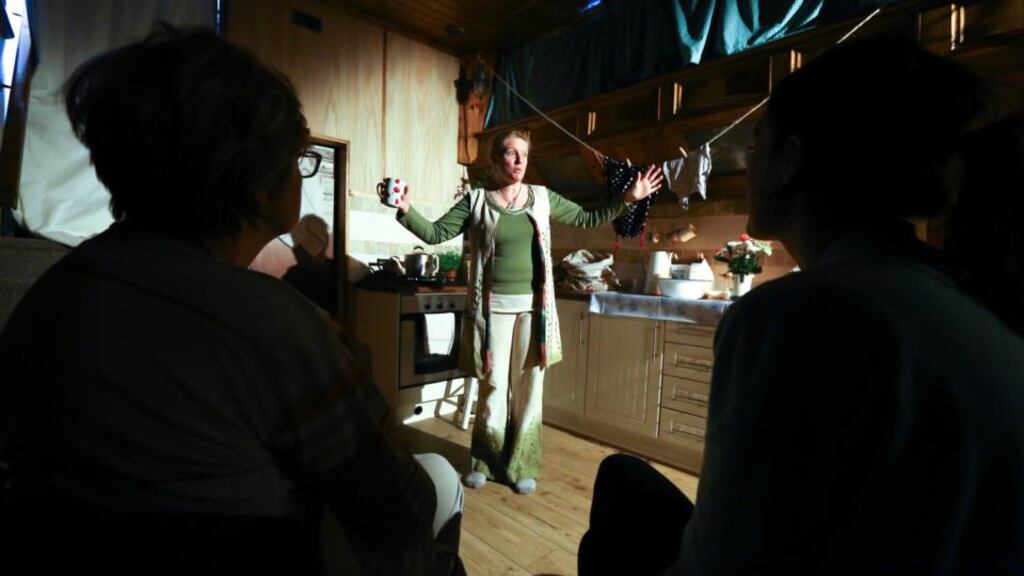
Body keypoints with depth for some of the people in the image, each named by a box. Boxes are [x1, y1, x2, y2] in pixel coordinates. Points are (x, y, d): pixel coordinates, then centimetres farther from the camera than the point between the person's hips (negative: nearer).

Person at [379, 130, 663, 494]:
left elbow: (587, 219, 14)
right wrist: (406, 210, -16)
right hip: (493, 306, -2)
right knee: (493, 385, 5)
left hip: (533, 306, 2)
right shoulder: (476, 201, 2)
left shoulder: (542, 198, 8)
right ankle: (485, 461, 26)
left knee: (528, 385, 7)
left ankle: (521, 465, 23)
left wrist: (628, 199, 6)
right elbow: (436, 234, -1)